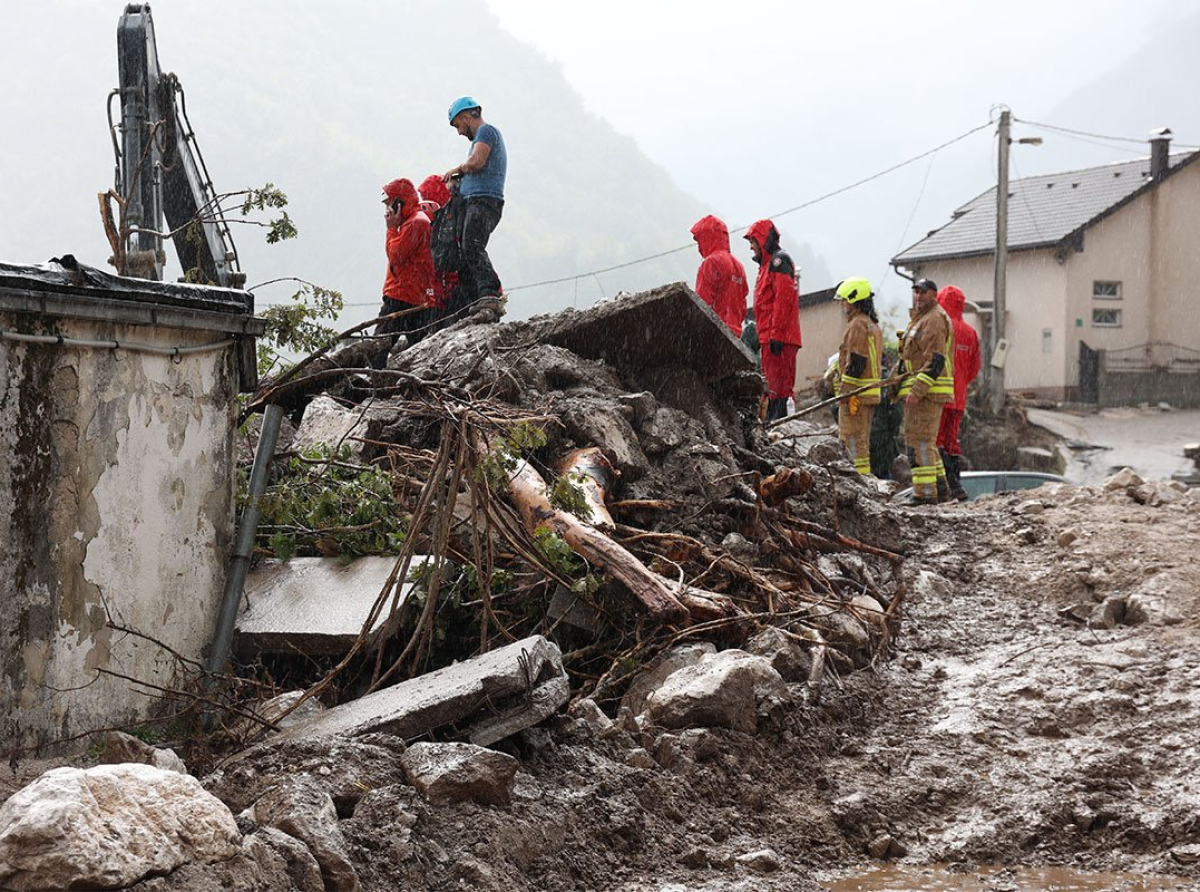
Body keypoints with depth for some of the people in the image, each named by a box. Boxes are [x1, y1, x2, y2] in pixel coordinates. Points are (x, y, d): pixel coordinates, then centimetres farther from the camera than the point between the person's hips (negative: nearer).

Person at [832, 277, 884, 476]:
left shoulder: (857, 325, -13)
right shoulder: (873, 324, 19)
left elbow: (855, 363, -19)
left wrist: (846, 393, -20)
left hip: (855, 392, -10)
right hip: (871, 393, 10)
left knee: (852, 440, -9)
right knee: (862, 441, 14)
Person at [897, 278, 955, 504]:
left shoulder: (934, 319, -12)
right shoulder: (920, 318, 22)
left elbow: (935, 361, -20)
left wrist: (917, 390, -24)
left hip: (927, 391, -11)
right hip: (920, 390, 11)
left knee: (921, 440, -11)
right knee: (926, 440, 17)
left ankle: (925, 492, -12)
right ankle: (939, 484, 23)